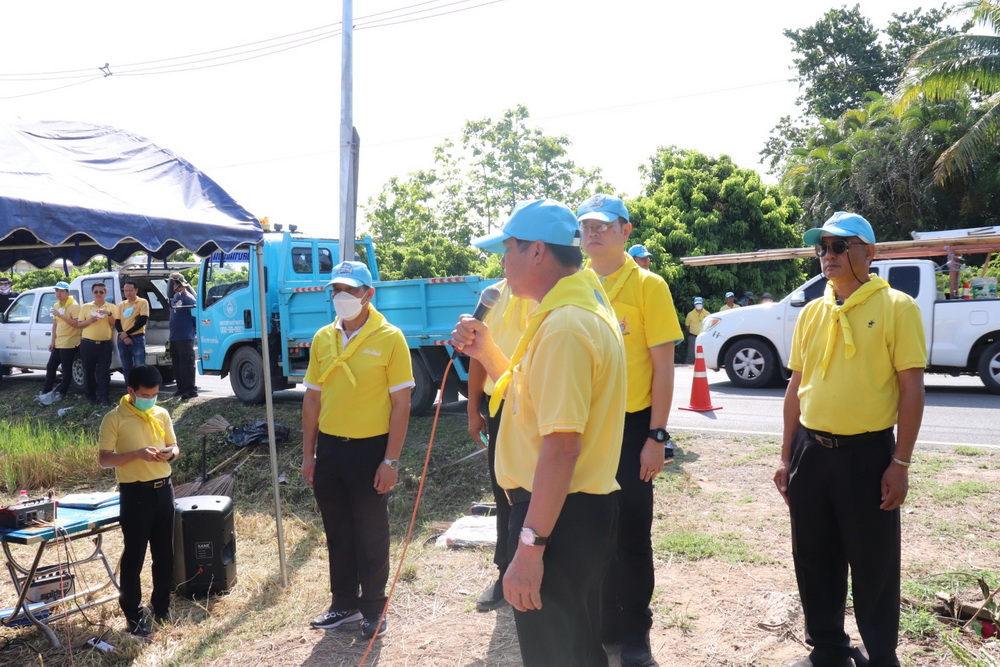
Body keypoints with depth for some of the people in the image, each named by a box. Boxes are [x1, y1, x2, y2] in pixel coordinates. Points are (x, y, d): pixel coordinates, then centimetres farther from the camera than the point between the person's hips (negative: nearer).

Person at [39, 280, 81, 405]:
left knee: (66, 369, -2)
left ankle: (61, 393, 5)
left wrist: (61, 315, -26)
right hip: (58, 343, 8)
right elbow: (55, 324, 17)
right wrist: (53, 341, 12)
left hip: (69, 343, -8)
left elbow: (76, 323, -21)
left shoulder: (74, 306, -12)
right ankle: (46, 392, 17)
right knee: (50, 367, 10)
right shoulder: (56, 305, 14)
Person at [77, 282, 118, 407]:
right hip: (88, 343, 1)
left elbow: (115, 324, 3)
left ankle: (103, 397, -4)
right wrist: (89, 320, -12)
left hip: (105, 344, -1)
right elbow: (79, 324, 7)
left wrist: (109, 314, -13)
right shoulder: (85, 307, 8)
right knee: (88, 370, 5)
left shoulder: (111, 307, 7)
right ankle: (91, 396, 16)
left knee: (104, 371, -5)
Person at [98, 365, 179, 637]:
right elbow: (104, 459, -10)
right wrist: (137, 454, -24)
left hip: (163, 489, 5)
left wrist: (170, 453, -8)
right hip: (135, 493, -5)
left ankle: (162, 605, 28)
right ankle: (133, 612, 15)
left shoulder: (162, 414, 6)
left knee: (164, 552, 13)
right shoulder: (114, 419, -9)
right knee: (134, 554, 3)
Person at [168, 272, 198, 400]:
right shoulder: (174, 297, 14)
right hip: (174, 337, 9)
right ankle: (181, 388, 22)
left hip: (185, 338, -9)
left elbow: (195, 315, -15)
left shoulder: (188, 297, -12)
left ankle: (190, 390, -3)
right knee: (177, 364, 13)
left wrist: (193, 330, -9)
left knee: (187, 364, -6)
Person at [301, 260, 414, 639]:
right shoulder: (323, 338, 6)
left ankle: (374, 610, 24)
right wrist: (308, 454, 8)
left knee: (371, 536, 8)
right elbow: (312, 398, 10)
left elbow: (401, 403, -10)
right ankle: (344, 604, 32)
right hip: (329, 447, 5)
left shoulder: (389, 338, -9)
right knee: (337, 533, 16)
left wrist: (391, 460, -13)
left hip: (370, 449, -5)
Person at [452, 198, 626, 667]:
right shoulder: (582, 307, 10)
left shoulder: (564, 326, -23)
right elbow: (535, 395, 19)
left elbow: (561, 448, -28)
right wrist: (485, 352, 5)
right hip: (582, 506, 10)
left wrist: (529, 548, -26)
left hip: (559, 516, -10)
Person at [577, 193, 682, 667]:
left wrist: (656, 437, -13)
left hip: (630, 426, -4)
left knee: (631, 534, 7)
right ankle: (602, 621, 31)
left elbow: (663, 366, -8)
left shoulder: (647, 285, -5)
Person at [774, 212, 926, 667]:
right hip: (811, 451, 5)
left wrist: (900, 463, -12)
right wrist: (787, 457, 10)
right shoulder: (811, 313, 9)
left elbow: (912, 388, -8)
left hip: (867, 454, -5)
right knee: (814, 560, 14)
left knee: (874, 565, 6)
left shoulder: (896, 307, -6)